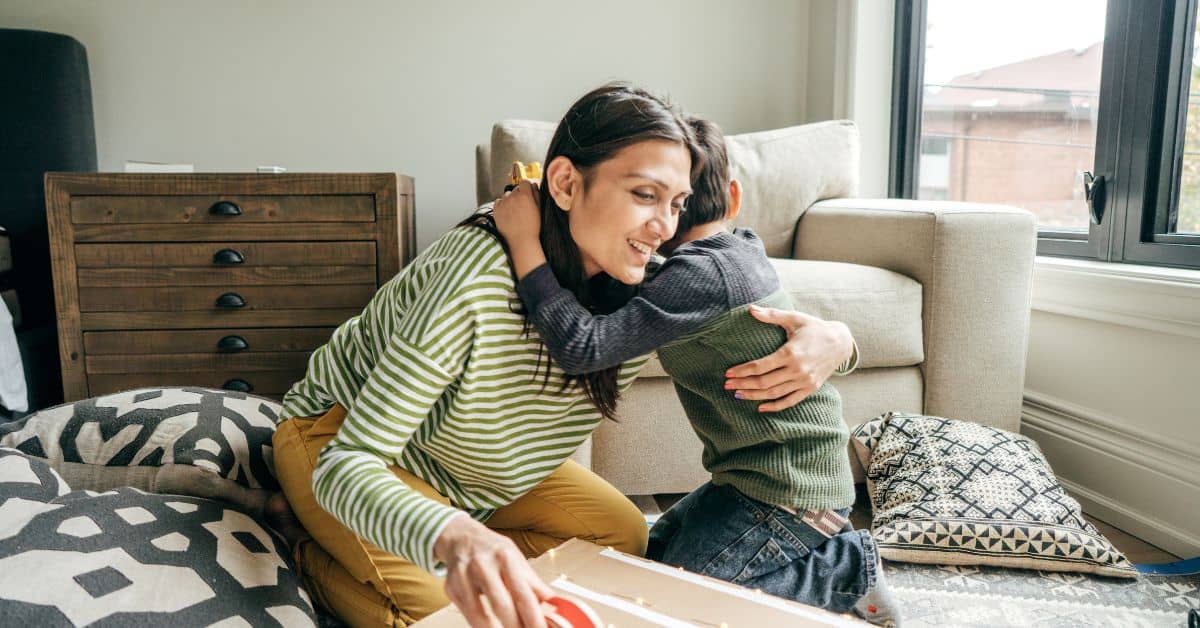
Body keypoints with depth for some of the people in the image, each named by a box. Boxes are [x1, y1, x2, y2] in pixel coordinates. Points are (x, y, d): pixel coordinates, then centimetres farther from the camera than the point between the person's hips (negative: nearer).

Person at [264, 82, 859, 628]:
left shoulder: (646, 286, -18)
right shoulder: (477, 278, -39)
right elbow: (345, 464, -38)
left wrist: (827, 336, -31)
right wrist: (453, 536, -59)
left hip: (475, 467, 6)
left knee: (623, 534, 1)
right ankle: (307, 543, 7)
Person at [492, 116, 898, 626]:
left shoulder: (702, 276, -26)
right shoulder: (743, 248, 2)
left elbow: (582, 348, -32)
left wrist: (524, 241, -27)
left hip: (786, 491, -9)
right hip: (767, 474, 9)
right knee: (655, 557, 19)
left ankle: (843, 571, 5)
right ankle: (827, 557, 16)